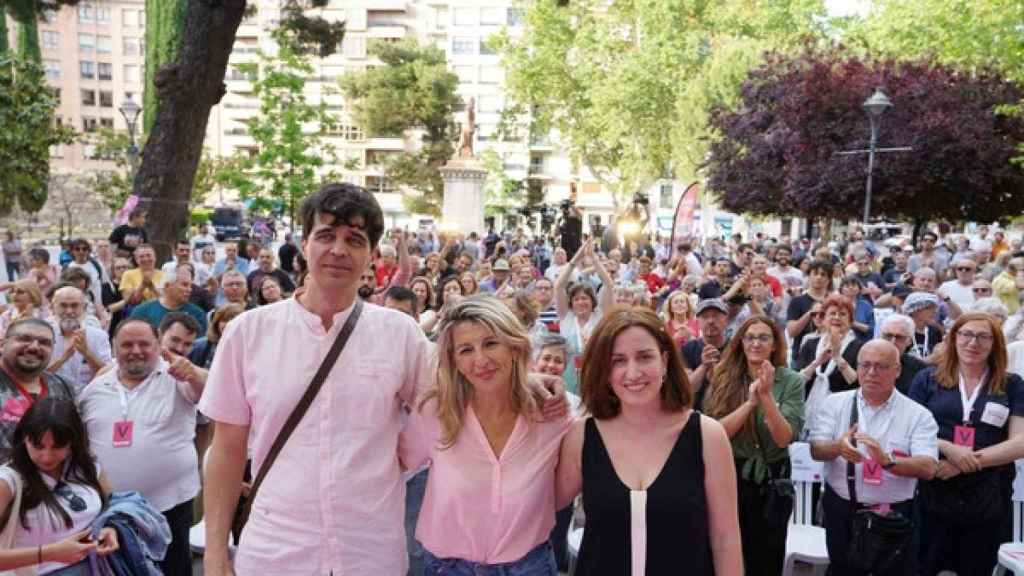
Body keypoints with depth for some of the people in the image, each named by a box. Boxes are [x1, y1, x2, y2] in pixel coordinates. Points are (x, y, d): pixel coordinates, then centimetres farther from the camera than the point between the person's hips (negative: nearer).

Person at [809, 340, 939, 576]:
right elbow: (816, 450, -7)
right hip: (841, 512, 1)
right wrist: (838, 447, -30)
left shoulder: (918, 415, -3)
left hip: (894, 517, -1)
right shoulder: (835, 403, 1)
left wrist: (887, 460, -32)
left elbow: (928, 468, -14)